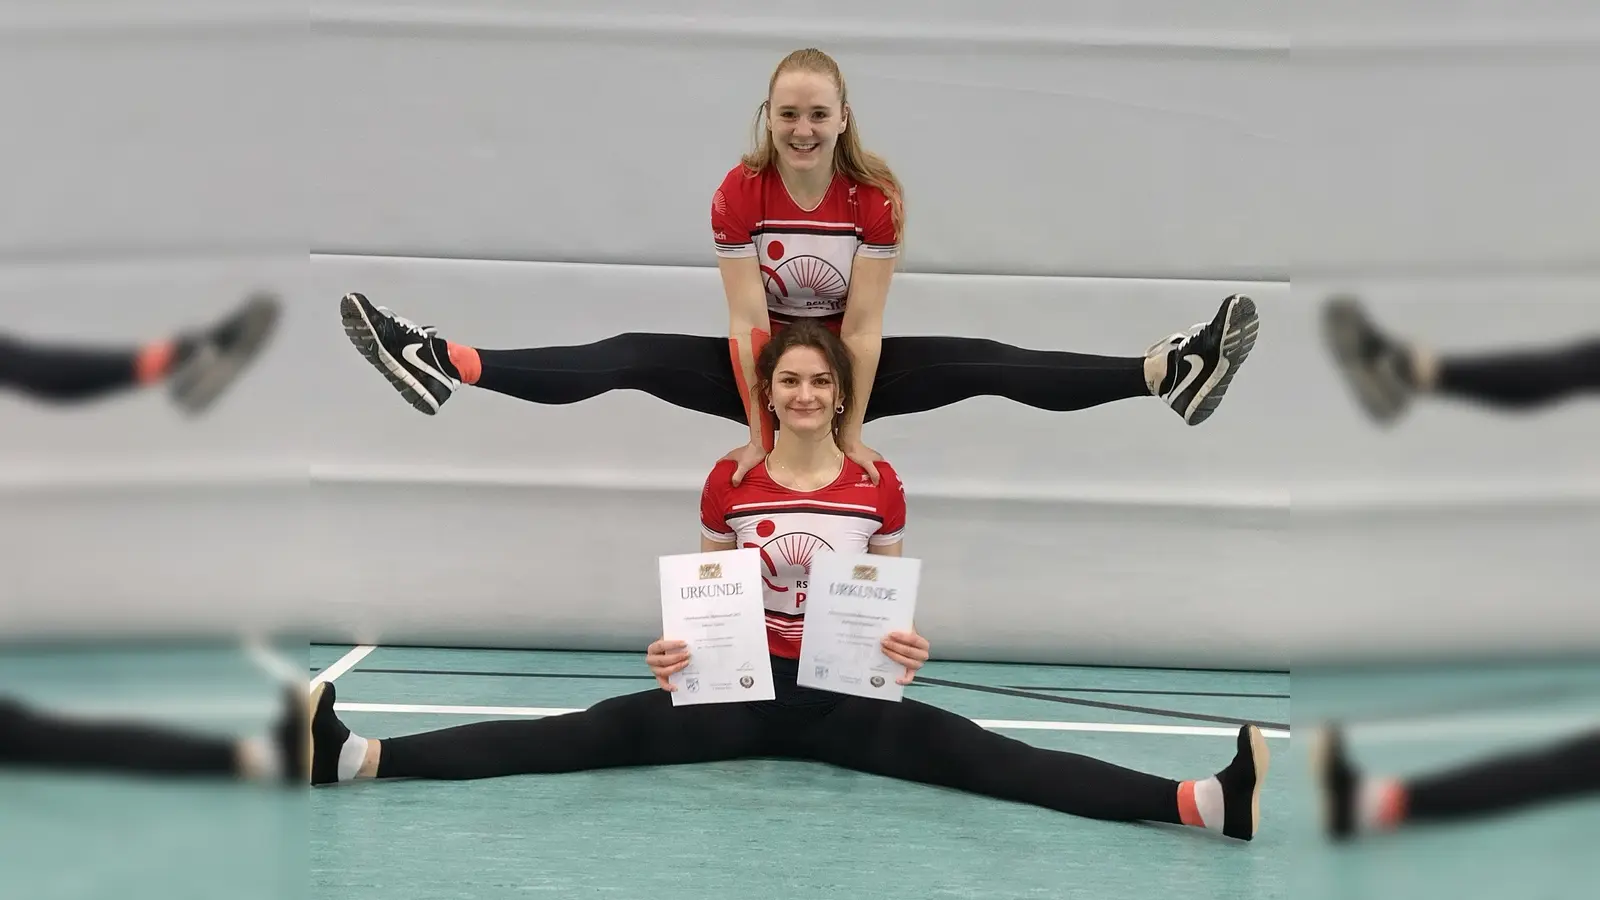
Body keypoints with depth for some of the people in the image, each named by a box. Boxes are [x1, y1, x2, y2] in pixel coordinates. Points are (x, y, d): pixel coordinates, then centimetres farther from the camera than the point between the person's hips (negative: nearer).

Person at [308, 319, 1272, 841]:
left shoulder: (880, 485, -2)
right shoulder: (729, 481, -1)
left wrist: (908, 649, -19)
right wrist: (676, 649, -17)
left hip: (848, 698, -1)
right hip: (745, 687, 1)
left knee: (977, 754, -22)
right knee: (597, 733, -16)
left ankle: (1198, 801, -40)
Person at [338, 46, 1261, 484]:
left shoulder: (876, 194, -17)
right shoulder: (739, 193, -16)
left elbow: (863, 325, -18)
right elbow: (746, 320, -20)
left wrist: (851, 430, -20)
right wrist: (759, 429, -23)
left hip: (852, 369, 0)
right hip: (762, 368, 0)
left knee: (987, 365, -20)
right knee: (628, 357, -21)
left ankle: (1173, 372, -31)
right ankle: (442, 366, -33)